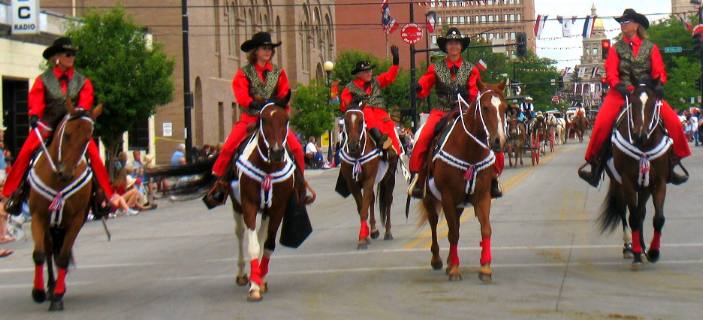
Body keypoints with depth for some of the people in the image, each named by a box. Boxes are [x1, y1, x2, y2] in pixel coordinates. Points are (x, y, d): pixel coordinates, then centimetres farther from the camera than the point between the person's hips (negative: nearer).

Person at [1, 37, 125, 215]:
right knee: (26, 152, -20)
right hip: (47, 126, -1)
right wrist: (34, 116, -28)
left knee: (92, 152, -19)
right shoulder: (44, 80, 2)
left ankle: (107, 194, -13)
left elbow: (85, 100, -5)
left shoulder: (82, 81, 6)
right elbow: (35, 100, -8)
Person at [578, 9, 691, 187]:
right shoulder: (616, 49, 10)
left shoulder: (650, 47, 10)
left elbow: (659, 70, 3)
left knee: (673, 122, -18)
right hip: (622, 92, -1)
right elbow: (611, 72, 0)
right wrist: (618, 85, -20)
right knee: (603, 122, -26)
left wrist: (659, 84, -18)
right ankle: (595, 167, -19)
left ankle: (673, 163, -3)